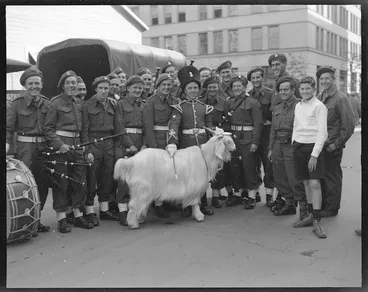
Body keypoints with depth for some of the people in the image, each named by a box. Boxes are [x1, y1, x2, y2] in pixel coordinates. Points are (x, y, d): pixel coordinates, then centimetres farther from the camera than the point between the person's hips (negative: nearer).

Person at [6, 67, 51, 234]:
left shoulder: (47, 104, 9)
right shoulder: (16, 104, -2)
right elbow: (9, 128, -6)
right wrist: (7, 144, -21)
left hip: (43, 147, 4)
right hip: (25, 148, -4)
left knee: (43, 185, 7)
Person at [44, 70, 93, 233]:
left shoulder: (78, 104, 12)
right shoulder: (55, 103, -5)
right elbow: (48, 128, -8)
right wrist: (60, 145, -18)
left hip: (77, 145, 6)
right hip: (60, 144, -6)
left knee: (79, 181, 8)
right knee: (60, 182, -1)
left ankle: (78, 215, 19)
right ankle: (61, 219, 7)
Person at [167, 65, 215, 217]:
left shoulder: (205, 107, 10)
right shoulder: (179, 107, 0)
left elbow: (209, 126, 14)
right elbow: (173, 125, -14)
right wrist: (172, 143, -27)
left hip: (203, 144, 2)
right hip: (186, 145, -2)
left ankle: (203, 204, 20)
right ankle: (187, 206, 13)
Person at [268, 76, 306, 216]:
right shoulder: (277, 108, 16)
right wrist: (270, 148, 18)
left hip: (292, 146, -7)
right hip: (278, 145, 7)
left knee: (295, 179, -8)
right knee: (280, 178, 12)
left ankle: (304, 207, 4)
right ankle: (288, 203, 26)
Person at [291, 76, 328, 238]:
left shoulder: (319, 106, -7)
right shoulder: (298, 106, 13)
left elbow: (322, 133, -11)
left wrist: (314, 155, -16)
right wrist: (293, 143, 10)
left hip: (313, 146, -6)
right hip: (298, 146, 6)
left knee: (315, 183, -11)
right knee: (306, 182, 11)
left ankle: (316, 221, -7)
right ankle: (310, 214, 22)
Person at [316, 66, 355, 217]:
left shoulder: (340, 98, -10)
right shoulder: (319, 98, 11)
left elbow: (349, 125, -13)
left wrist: (337, 144, -13)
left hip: (332, 146, -6)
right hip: (319, 145, 6)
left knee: (332, 177, 3)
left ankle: (331, 208, 15)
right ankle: (322, 205, 25)